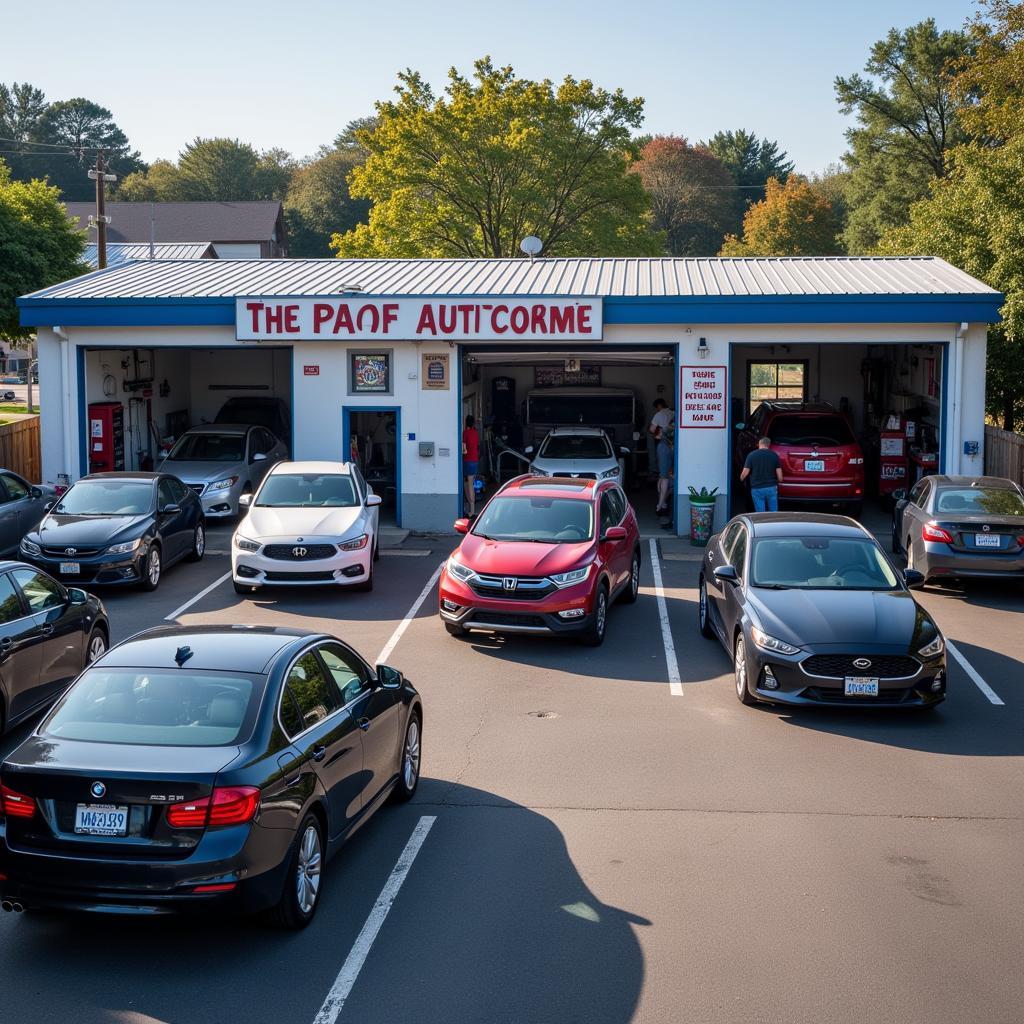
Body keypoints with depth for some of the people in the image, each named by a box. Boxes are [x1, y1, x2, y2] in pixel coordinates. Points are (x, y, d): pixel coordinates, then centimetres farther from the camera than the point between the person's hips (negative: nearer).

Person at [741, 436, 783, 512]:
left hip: (757, 489, -1)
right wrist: (778, 483, 18)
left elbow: (745, 473, -8)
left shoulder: (752, 455, -5)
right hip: (771, 488, 1)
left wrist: (741, 479, 13)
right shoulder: (774, 455, 1)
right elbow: (780, 476, -2)